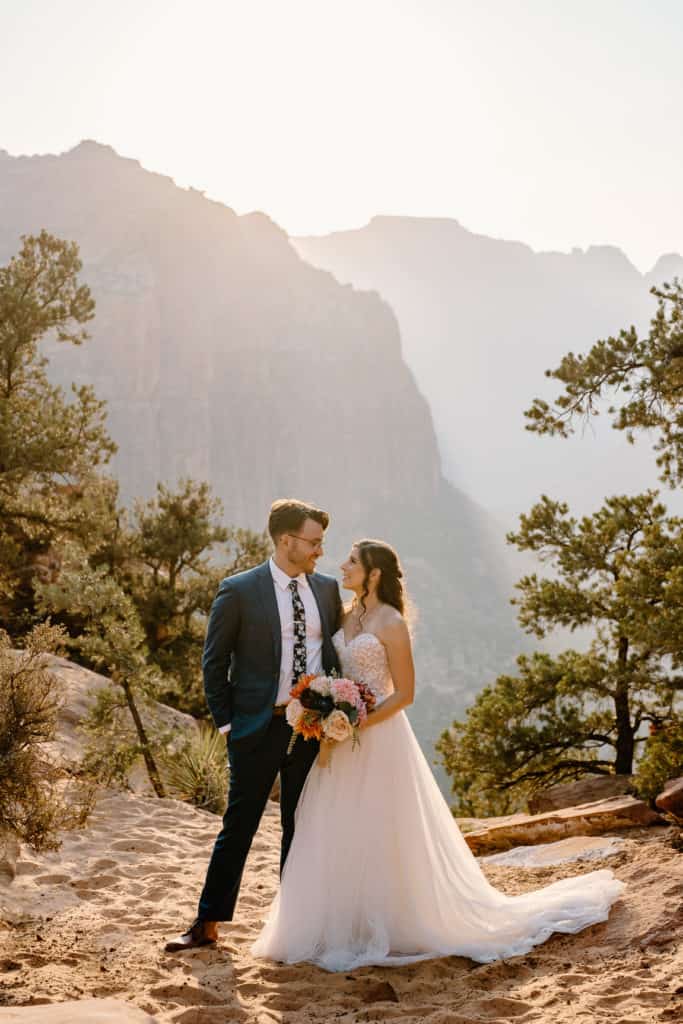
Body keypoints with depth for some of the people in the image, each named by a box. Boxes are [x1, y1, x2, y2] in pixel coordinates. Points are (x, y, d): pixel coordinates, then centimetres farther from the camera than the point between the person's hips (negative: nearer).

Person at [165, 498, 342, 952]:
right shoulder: (239, 591, -7)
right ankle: (208, 924, 12)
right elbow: (214, 662, -2)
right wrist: (226, 721, -4)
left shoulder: (327, 588, 6)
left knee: (302, 828, 12)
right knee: (238, 826, 2)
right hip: (259, 728, -4)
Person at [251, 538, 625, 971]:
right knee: (342, 835, 10)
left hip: (378, 738, -8)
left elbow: (404, 694, -13)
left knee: (379, 834, -1)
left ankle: (386, 928, 12)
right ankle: (351, 926, 21)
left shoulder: (391, 623, -12)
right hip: (343, 739, 8)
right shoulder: (348, 617, 10)